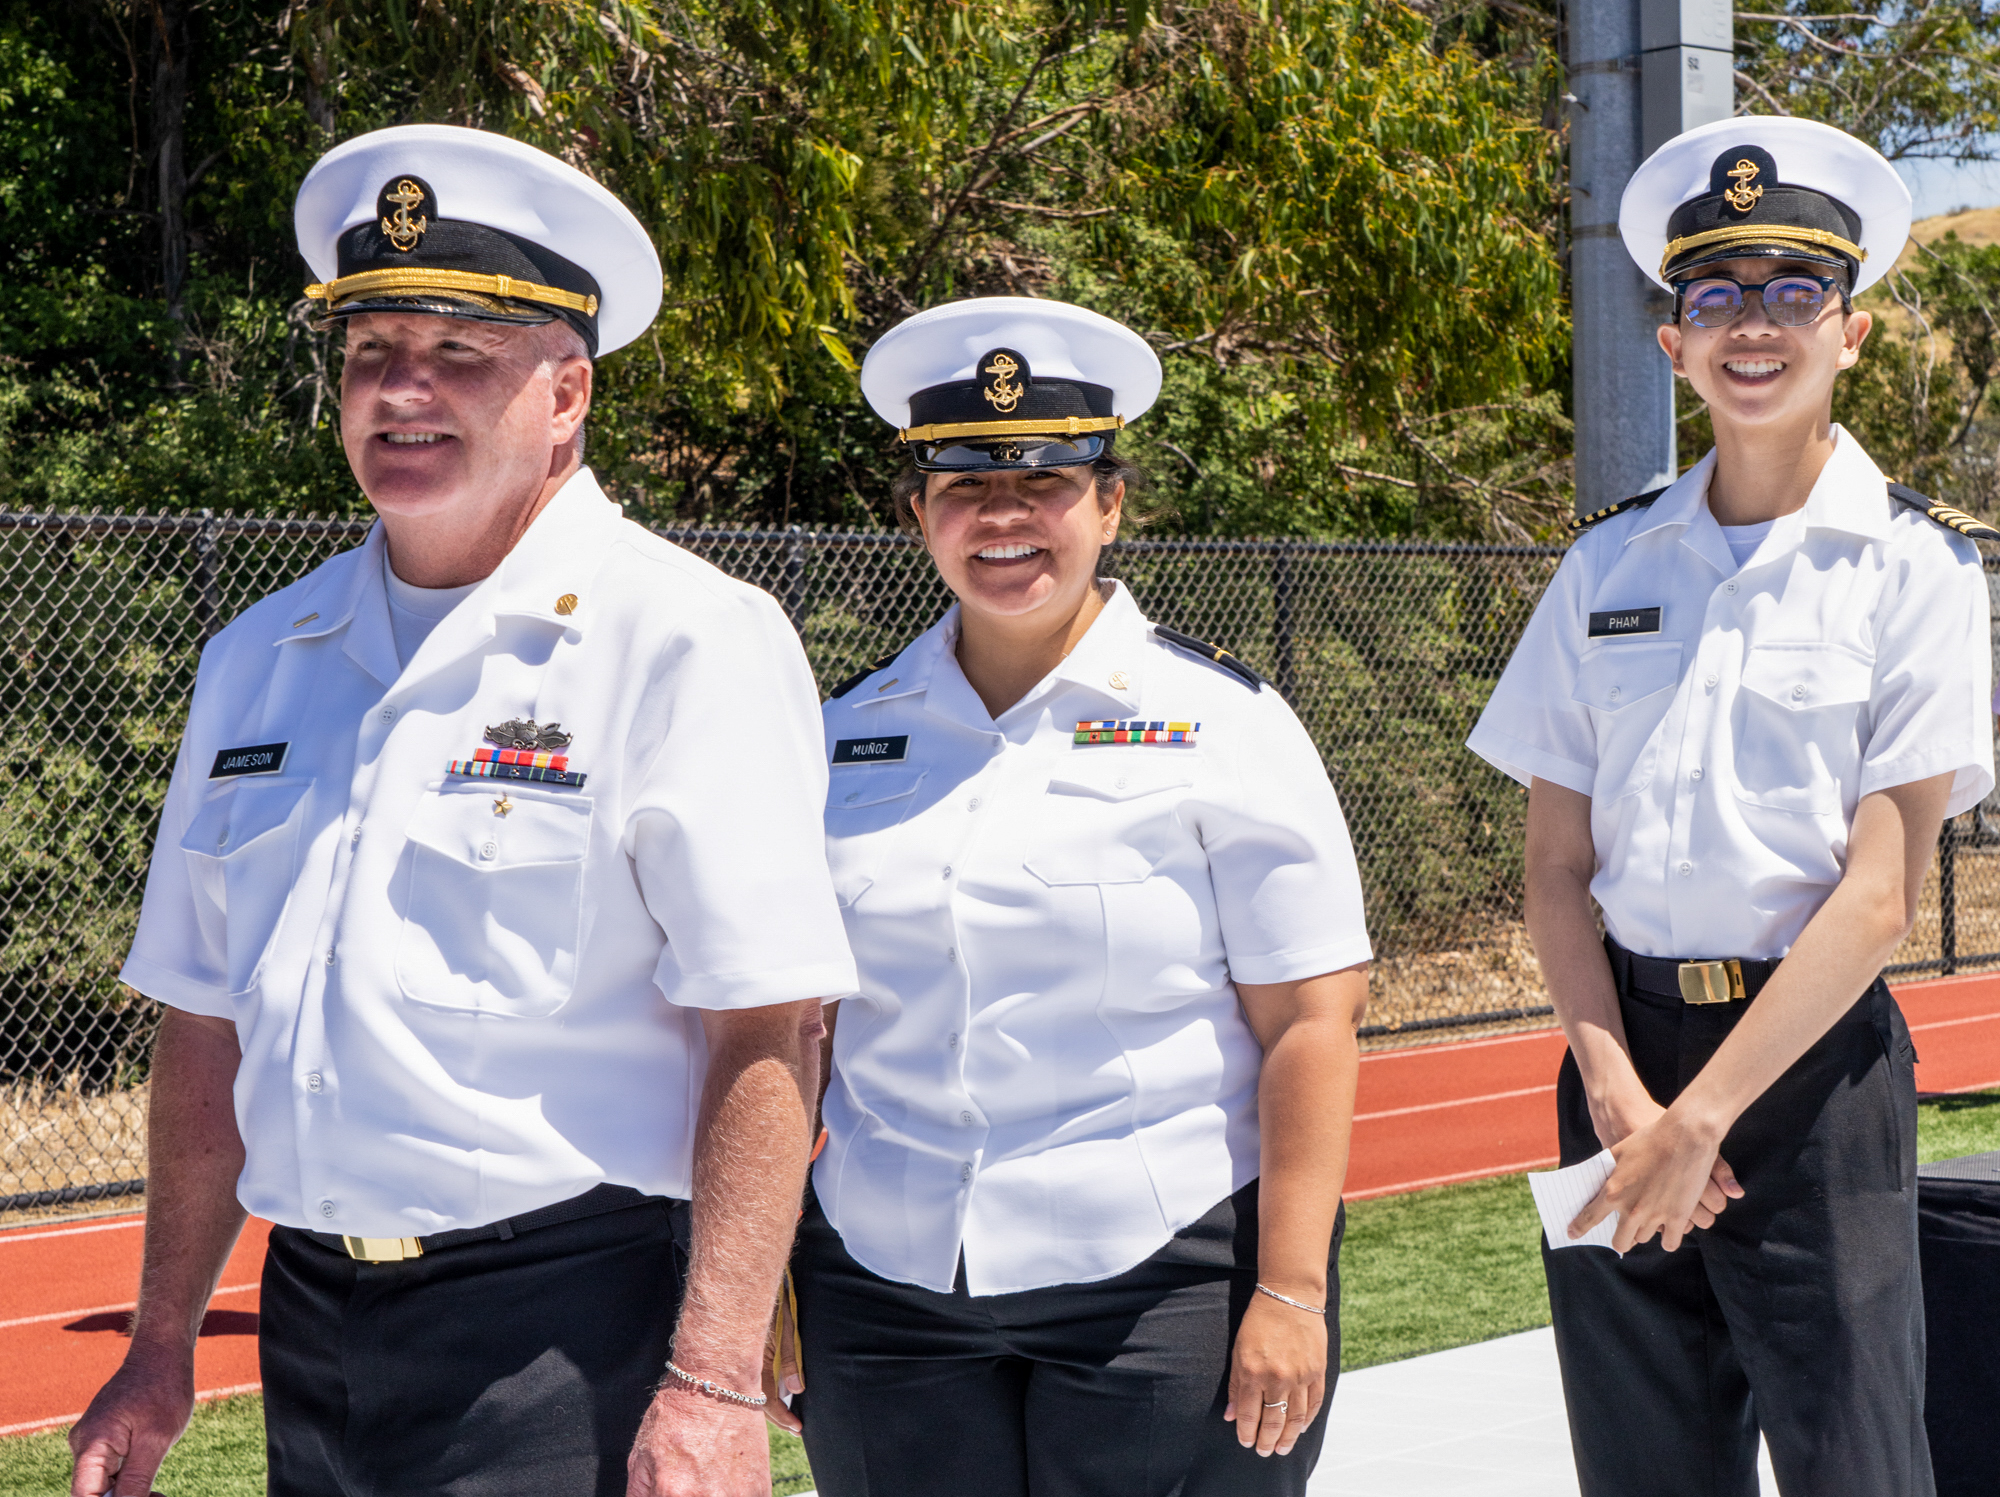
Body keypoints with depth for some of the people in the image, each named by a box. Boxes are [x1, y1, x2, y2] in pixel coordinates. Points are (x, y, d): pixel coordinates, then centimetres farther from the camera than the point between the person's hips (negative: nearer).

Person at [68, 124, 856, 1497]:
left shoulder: (691, 645, -9)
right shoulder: (258, 662, 11)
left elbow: (767, 1033, -15)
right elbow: (212, 1023, 16)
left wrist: (715, 1385, -21)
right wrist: (163, 1349, 15)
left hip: (568, 1334, -6)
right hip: (313, 1327, 6)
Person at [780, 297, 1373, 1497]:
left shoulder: (1219, 723, -2)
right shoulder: (851, 738, 8)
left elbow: (1310, 1024, -6)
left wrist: (1291, 1291, -12)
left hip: (1166, 1290, -3)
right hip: (888, 1289, 3)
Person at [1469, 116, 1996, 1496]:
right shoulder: (1611, 564, 7)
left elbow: (1881, 891, -10)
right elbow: (1557, 862, 5)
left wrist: (1700, 1120, -13)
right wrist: (1615, 1089, -9)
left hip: (1814, 1064, -3)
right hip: (1623, 1038, 4)